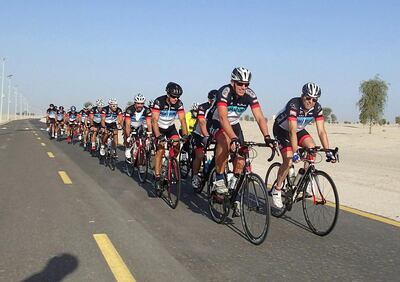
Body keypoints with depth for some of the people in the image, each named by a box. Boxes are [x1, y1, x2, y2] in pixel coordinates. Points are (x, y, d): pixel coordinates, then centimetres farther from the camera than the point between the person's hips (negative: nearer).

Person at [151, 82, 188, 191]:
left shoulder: (179, 103, -17)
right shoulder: (159, 102, -27)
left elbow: (182, 119, -19)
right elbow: (154, 120, -32)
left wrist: (185, 134, -32)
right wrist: (158, 136, -44)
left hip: (170, 128, 4)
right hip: (159, 128, -4)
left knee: (176, 147, -14)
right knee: (160, 149, -18)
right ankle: (157, 178, -17)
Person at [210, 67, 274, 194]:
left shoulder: (250, 94, -17)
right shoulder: (224, 92, -30)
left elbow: (260, 117, -21)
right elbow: (223, 118, -41)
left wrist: (267, 137, -36)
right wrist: (234, 138, -54)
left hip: (234, 124, 5)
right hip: (218, 123, -5)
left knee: (240, 162, -9)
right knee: (226, 141, -37)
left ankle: (233, 184, 19)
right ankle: (219, 180, -25)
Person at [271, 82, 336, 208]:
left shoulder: (317, 108, -19)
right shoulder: (293, 105, -35)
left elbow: (321, 131, -21)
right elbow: (292, 131, -41)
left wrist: (328, 152, -28)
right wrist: (295, 153, -48)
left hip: (299, 129, 5)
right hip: (282, 129, -5)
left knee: (312, 147, -21)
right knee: (289, 161, -16)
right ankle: (277, 190, 1)